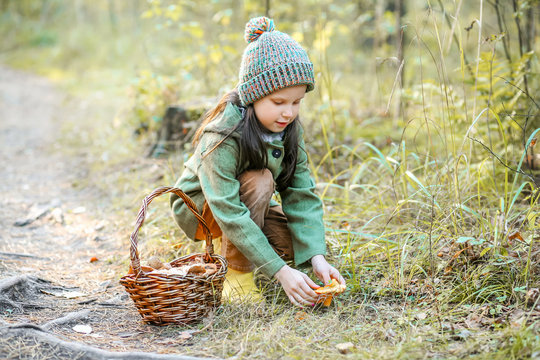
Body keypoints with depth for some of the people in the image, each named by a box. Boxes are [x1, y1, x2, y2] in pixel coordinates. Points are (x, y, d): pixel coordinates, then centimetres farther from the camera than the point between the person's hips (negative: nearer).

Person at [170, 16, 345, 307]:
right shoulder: (221, 136, -35)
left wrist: (317, 256, -31)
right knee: (259, 181, -33)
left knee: (302, 244, -12)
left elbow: (302, 195, -18)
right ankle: (236, 272, -18)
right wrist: (280, 271, -41)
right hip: (197, 207, -6)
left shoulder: (288, 129, -15)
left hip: (244, 205, 6)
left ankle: (230, 248, 12)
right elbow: (230, 214, -37)